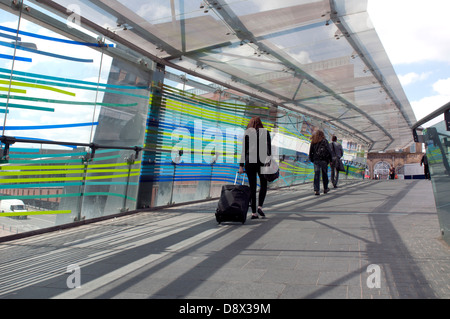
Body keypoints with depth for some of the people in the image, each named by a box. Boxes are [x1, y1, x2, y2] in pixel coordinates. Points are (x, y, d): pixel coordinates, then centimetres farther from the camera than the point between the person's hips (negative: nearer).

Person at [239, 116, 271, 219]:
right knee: (263, 185, 16)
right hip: (262, 162, 0)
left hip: (250, 162, 0)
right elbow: (269, 149, 4)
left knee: (252, 187, 5)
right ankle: (260, 206, -2)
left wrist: (241, 165, 0)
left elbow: (244, 150, -1)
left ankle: (254, 212, 6)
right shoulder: (266, 132, 5)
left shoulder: (247, 133, 2)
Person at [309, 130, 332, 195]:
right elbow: (329, 151, -5)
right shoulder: (324, 141, -2)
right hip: (323, 160, -2)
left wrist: (312, 159, 16)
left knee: (316, 175, -1)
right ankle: (325, 189, 24)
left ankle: (316, 190, -10)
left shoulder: (313, 142, 8)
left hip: (316, 160, 2)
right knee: (324, 174, 11)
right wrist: (330, 160, 0)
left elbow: (310, 151, 9)